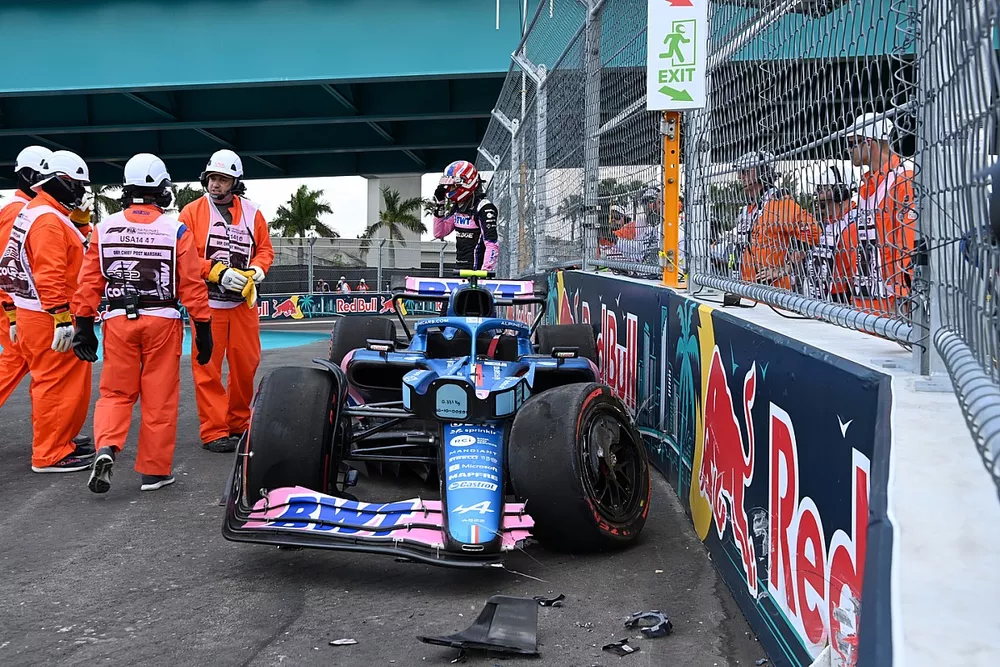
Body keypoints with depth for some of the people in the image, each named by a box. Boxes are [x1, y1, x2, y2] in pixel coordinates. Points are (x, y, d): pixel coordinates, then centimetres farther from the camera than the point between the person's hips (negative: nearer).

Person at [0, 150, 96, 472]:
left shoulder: (36, 212, 16)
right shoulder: (48, 220, -17)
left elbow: (73, 249, 19)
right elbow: (49, 275, -24)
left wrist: (80, 220, 8)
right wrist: (62, 319, -25)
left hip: (31, 313, 11)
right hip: (48, 318, -11)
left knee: (61, 383, 19)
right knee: (58, 384, -4)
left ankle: (60, 442, 30)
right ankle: (50, 455, 3)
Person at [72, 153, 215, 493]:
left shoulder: (104, 228, 2)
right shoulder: (176, 230, -5)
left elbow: (89, 282, 3)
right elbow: (192, 285, -6)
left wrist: (84, 326, 9)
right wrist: (203, 328, 1)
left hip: (118, 321, 2)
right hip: (162, 321, -2)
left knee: (116, 393, 14)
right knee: (159, 400, 6)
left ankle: (106, 449, -9)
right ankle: (154, 470, 13)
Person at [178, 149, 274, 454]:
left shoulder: (252, 212, 8)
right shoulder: (192, 212, -1)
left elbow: (265, 249, 13)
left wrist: (255, 271, -7)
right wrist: (218, 272, -17)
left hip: (243, 301, 3)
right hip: (207, 302, -3)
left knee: (246, 364, 9)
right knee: (208, 368, -3)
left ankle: (240, 423, 24)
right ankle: (214, 431, 4)